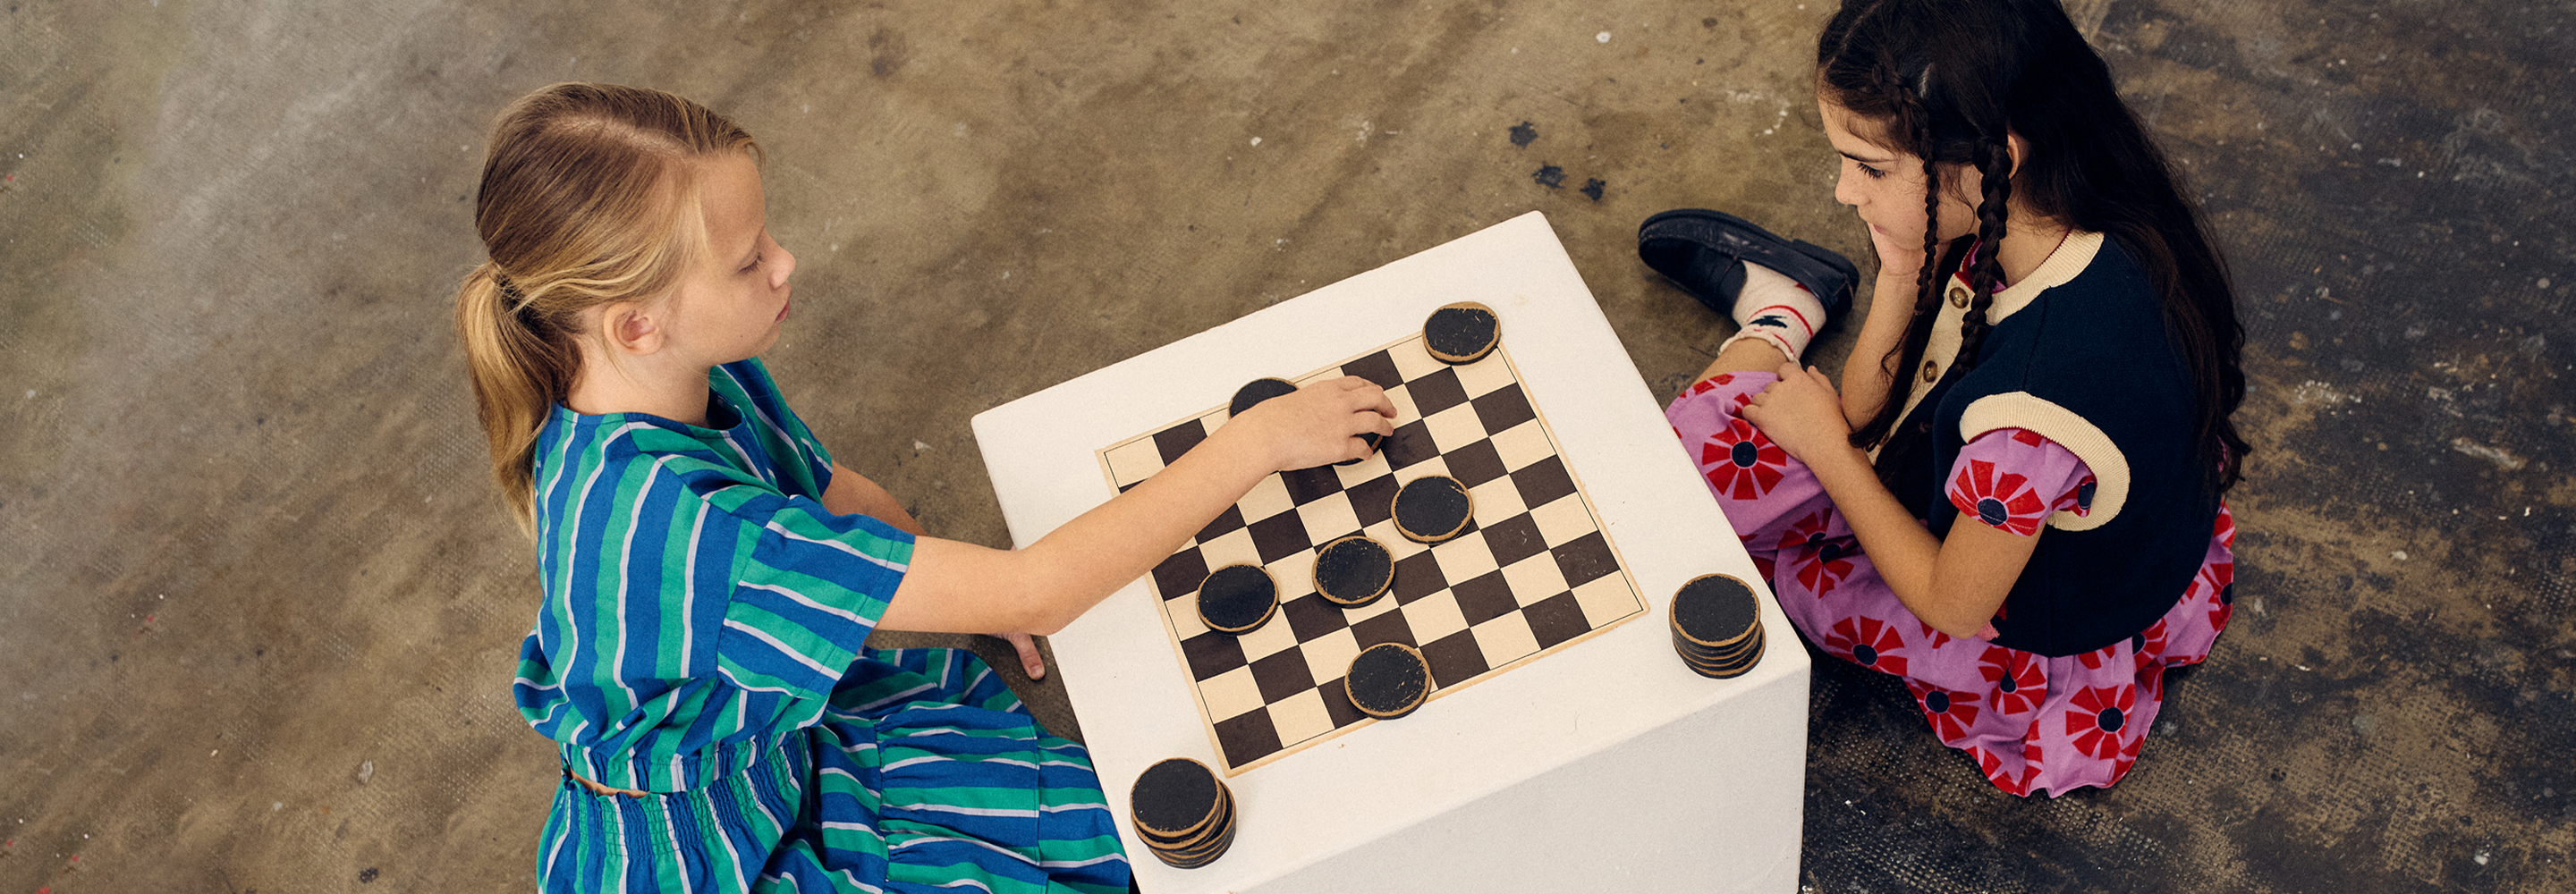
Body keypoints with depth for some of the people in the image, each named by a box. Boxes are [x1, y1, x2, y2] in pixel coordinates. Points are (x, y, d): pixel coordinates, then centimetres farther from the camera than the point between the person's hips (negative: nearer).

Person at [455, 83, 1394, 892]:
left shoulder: (698, 374, -14)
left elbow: (830, 490, 9)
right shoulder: (671, 521, -42)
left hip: (785, 730, 8)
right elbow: (1028, 596, -40)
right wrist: (1257, 440, -34)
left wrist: (949, 588, -6)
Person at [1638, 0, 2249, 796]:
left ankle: (1777, 315, 28)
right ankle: (1778, 319, 36)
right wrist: (1903, 274, -26)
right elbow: (1868, 407, -8)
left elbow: (1950, 603, -23)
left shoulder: (2033, 406, -46)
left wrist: (1826, 446, -12)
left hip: (2031, 635, -6)